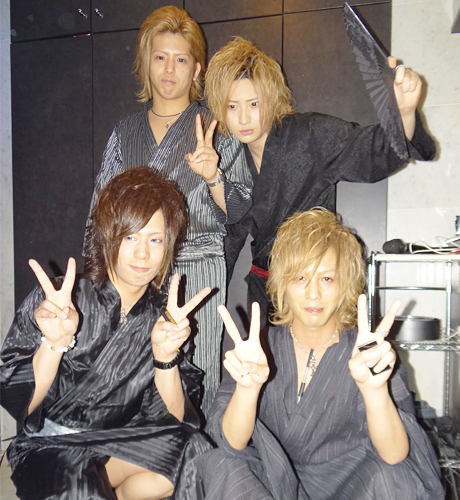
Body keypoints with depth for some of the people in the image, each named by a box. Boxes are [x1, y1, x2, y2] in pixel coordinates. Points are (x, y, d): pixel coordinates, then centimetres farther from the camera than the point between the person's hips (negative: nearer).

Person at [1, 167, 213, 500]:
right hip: (51, 446, -3)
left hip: (121, 446, 3)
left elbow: (173, 419, -7)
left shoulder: (163, 317, -3)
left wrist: (165, 358, -24)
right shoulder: (54, 303, -10)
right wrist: (53, 344, -29)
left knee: (190, 454, -25)